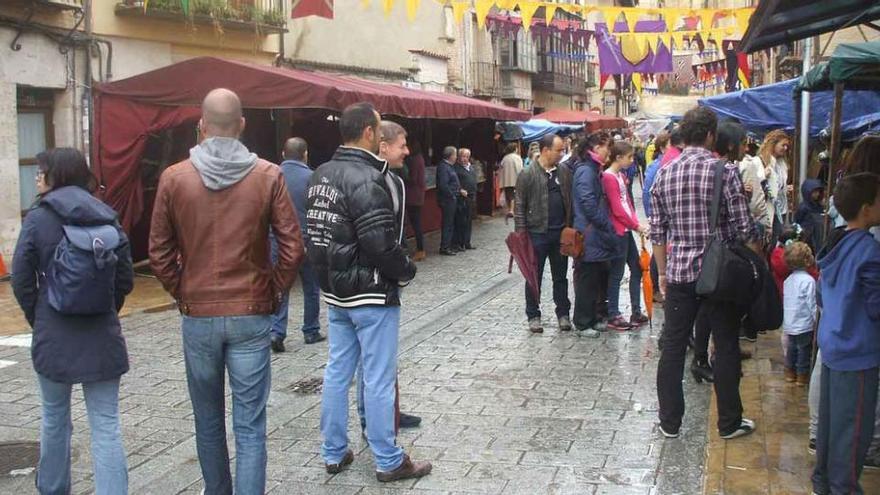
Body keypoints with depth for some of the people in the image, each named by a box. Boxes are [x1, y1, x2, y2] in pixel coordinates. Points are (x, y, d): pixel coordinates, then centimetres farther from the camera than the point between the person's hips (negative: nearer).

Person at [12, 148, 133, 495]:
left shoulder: (38, 218, -7)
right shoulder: (109, 219, 2)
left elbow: (21, 280, -5)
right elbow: (125, 280, 3)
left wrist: (37, 320, 9)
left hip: (53, 337, -1)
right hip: (103, 337, 1)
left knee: (55, 418, 18)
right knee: (106, 426, 1)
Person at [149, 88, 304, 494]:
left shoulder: (174, 178, -4)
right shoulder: (268, 176, -7)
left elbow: (160, 253, 0)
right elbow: (293, 247, -6)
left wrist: (183, 294, 12)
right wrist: (274, 294, 6)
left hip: (198, 316, 2)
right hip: (252, 315, -2)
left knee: (208, 419, 18)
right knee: (249, 426, 3)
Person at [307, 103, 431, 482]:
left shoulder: (322, 175, 8)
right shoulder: (367, 179, -21)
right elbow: (380, 242, -24)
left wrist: (332, 273, 16)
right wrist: (407, 270, -8)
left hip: (335, 292, 9)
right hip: (371, 295, -9)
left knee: (337, 372, 15)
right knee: (378, 379, 1)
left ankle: (334, 454, 25)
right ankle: (389, 462, 12)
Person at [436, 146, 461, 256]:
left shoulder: (448, 166, 15)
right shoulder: (443, 167, -17)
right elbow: (443, 185, -24)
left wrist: (459, 190, 8)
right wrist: (453, 195, -17)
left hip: (452, 200, 10)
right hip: (447, 200, -10)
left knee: (450, 223, 15)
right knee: (447, 223, -5)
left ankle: (448, 246, 22)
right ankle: (444, 248, -1)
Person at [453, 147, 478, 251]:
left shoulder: (473, 168, 17)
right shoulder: (456, 168, -8)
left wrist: (474, 197, 15)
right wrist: (460, 191, -22)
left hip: (471, 199, 8)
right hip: (461, 199, -7)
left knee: (469, 222, 12)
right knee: (460, 222, -5)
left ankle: (467, 242, 20)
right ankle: (458, 243, 0)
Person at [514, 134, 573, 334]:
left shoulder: (564, 173, 5)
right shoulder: (528, 175, -8)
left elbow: (570, 201, 10)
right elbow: (520, 207, -6)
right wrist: (521, 235, -10)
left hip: (560, 233, 4)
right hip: (537, 233, -4)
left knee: (561, 276, 11)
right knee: (534, 277, 6)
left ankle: (563, 314, 21)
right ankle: (533, 316, 16)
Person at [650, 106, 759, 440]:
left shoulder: (664, 174, 2)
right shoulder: (725, 172, -10)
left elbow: (657, 232, 5)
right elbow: (744, 229, -11)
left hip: (679, 274, 3)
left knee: (673, 347, 10)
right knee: (726, 347, 9)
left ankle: (669, 422, 17)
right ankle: (729, 422, 19)